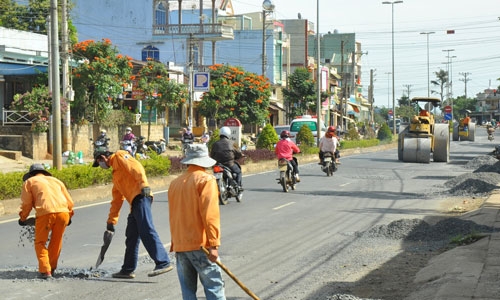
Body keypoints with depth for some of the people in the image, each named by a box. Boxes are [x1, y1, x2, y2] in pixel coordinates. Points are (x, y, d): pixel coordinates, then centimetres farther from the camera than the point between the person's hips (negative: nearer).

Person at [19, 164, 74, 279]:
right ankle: (52, 268, 27)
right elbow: (69, 202, 25)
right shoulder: (55, 180, 31)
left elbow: (26, 203, 9)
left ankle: (45, 271, -2)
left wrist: (23, 218, 25)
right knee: (56, 242, 21)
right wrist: (69, 216, 40)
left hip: (45, 213, -4)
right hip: (63, 212, 4)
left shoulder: (29, 182, 20)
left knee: (40, 243, 9)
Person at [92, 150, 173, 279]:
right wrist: (111, 221, 34)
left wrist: (144, 185, -25)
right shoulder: (116, 173, 33)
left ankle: (164, 263, -24)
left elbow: (136, 167, -11)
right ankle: (128, 269, 17)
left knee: (147, 231, -19)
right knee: (131, 237, 11)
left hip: (141, 197, -10)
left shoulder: (119, 156, 7)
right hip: (135, 203, 10)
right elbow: (117, 200, 34)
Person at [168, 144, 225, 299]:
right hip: (200, 245, -6)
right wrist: (213, 244, -17)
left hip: (179, 245, 6)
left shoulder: (175, 183, 12)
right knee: (214, 287, -6)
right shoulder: (206, 179, -7)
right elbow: (210, 214, -16)